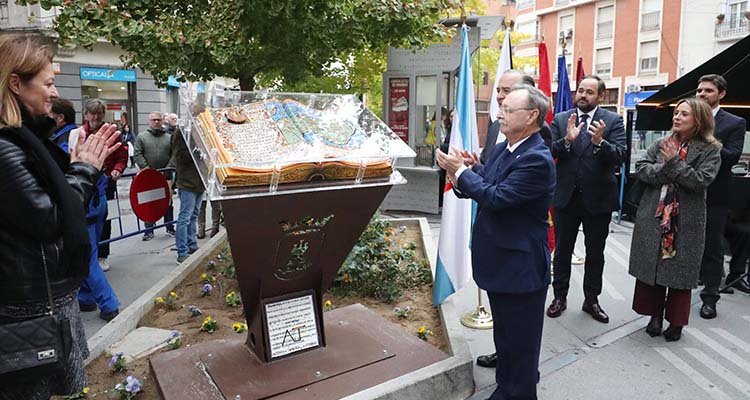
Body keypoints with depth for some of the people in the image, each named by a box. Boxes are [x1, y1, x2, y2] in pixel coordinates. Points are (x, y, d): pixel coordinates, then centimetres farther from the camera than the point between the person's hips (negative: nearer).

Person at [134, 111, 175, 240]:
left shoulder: (169, 137, 8)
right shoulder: (141, 137, 4)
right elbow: (138, 155, -2)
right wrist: (146, 167, -12)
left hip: (166, 176, 1)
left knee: (168, 203, 10)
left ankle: (170, 228, 20)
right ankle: (149, 230, 11)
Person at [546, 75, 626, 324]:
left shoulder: (613, 121, -2)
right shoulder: (560, 119, 2)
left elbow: (619, 156, -12)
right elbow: (548, 152, -6)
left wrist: (600, 142, -30)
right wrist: (567, 140, -24)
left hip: (598, 198, -1)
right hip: (566, 196, 1)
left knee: (595, 253, 12)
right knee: (562, 250, 12)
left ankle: (591, 300, 28)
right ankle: (560, 296, 27)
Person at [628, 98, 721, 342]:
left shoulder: (710, 150, -3)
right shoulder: (662, 144, 8)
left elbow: (702, 180, -15)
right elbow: (640, 169, -1)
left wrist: (674, 163, -17)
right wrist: (666, 170, -15)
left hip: (686, 221, -3)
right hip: (653, 217, 3)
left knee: (679, 271, 6)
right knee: (651, 267, 9)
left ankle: (676, 321, 23)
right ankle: (655, 315, 25)